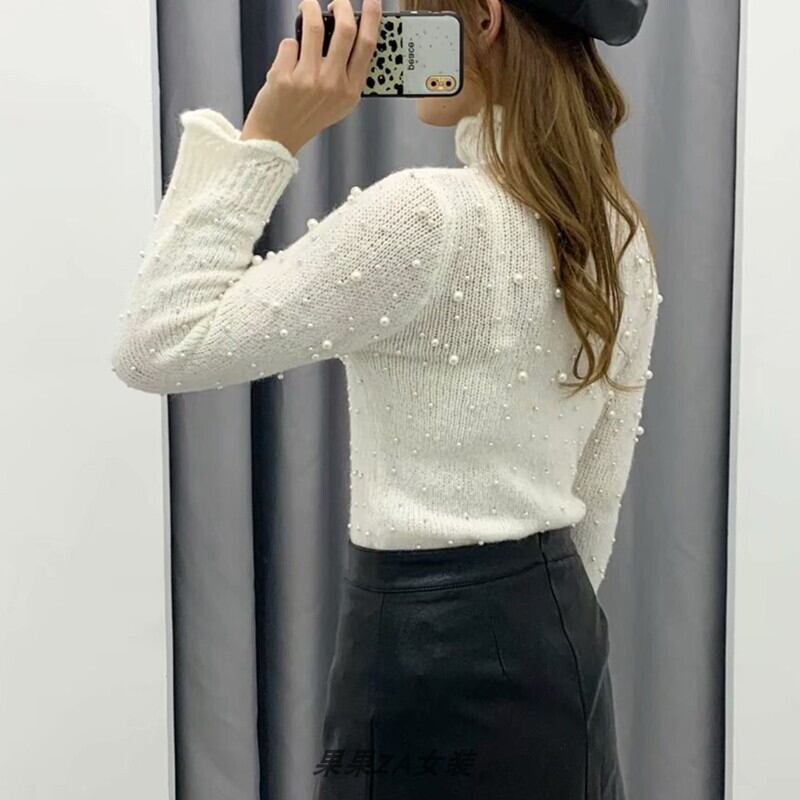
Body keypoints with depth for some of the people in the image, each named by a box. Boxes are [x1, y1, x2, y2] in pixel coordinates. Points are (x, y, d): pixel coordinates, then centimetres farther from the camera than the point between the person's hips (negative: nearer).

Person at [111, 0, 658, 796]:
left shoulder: (425, 215, -22)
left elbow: (157, 349, -19)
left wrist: (263, 142, -17)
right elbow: (599, 490, 11)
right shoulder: (618, 231, 3)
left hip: (434, 648, -8)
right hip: (561, 634, 8)